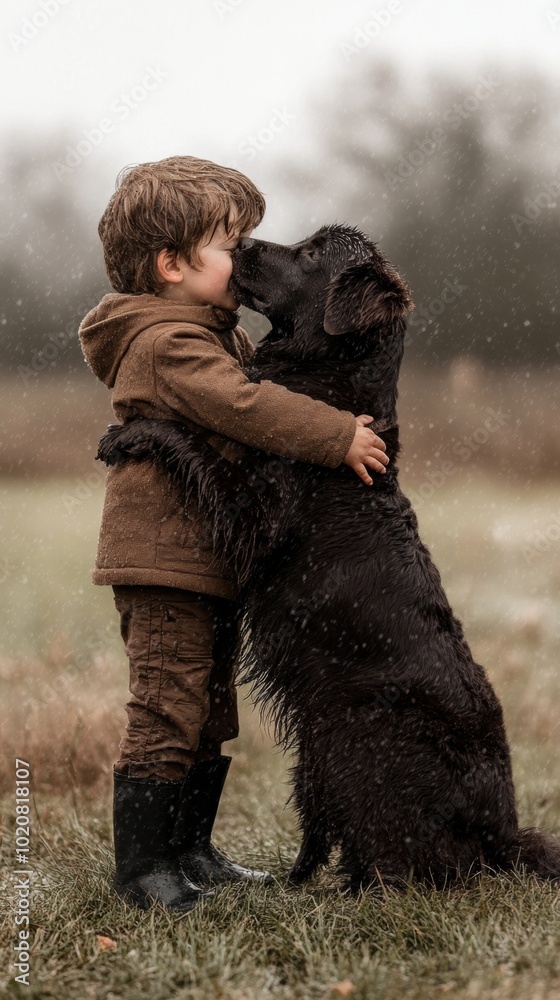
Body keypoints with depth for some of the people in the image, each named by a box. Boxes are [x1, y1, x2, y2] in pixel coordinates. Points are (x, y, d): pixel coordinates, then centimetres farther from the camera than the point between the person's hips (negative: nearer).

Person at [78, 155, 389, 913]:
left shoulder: (213, 334, 17)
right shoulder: (167, 344, -17)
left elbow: (242, 401, 26)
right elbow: (246, 406, -28)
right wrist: (339, 436, -26)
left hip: (209, 562, 11)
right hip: (165, 564, -11)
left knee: (209, 716, 16)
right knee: (167, 715, -8)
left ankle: (190, 854, 26)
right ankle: (141, 869, -1)